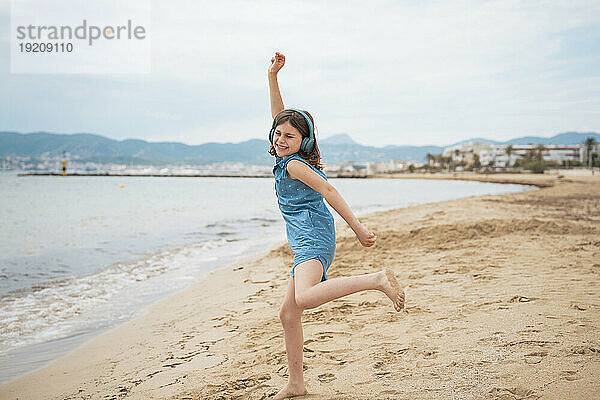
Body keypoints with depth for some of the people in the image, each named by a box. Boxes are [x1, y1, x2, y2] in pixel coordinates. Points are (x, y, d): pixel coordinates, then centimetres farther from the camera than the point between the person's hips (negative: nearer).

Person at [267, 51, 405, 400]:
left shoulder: (294, 164, -6)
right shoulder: (287, 157, 17)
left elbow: (329, 191, -14)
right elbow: (279, 114, 24)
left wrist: (358, 228, -20)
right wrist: (273, 76, 22)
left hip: (313, 236, -9)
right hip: (308, 242, 9)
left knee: (304, 297, -35)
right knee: (289, 314, 12)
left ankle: (378, 280, -33)